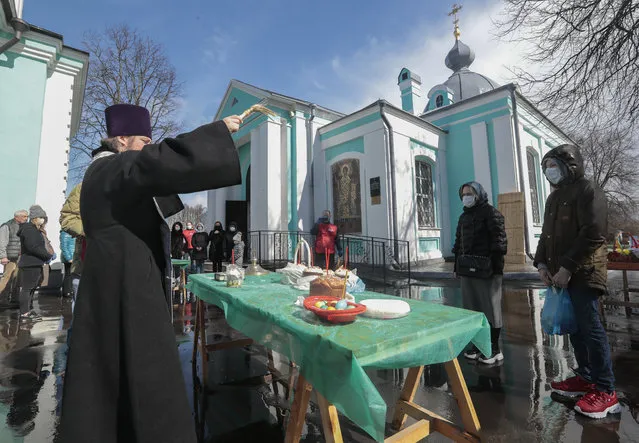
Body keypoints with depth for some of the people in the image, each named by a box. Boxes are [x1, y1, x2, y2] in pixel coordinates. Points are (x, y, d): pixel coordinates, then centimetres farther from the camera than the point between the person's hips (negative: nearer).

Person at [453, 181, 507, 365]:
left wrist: (497, 266, -17)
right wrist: (457, 265, 15)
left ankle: (494, 348, 15)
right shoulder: (464, 216, 18)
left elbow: (499, 240, -11)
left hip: (486, 269, -7)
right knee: (472, 308, 12)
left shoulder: (491, 213, -4)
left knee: (490, 308, 3)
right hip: (467, 270, 7)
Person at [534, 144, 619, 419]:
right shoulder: (554, 198, 19)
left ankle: (606, 391, 7)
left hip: (583, 274, -8)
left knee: (590, 328, -5)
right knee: (574, 327, 13)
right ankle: (586, 378, 25)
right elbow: (546, 235, 19)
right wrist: (542, 263, 5)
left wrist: (568, 267, -20)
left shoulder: (588, 191, -7)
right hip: (560, 274, 8)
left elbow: (593, 234, -17)